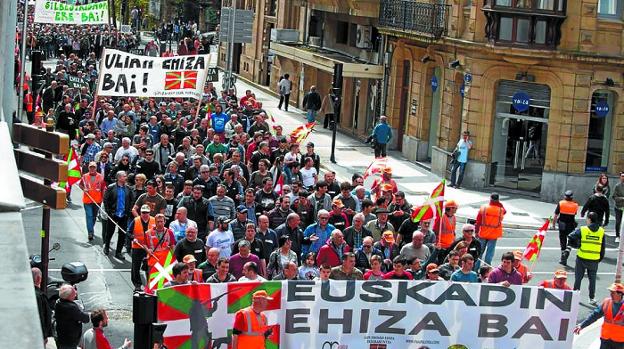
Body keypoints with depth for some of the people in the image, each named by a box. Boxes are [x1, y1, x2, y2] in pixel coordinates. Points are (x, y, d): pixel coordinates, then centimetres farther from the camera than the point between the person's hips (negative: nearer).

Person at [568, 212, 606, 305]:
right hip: (594, 260, 2)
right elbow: (602, 248, 5)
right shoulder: (601, 231, -1)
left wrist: (576, 245, 1)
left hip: (582, 259, -2)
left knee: (578, 278, 12)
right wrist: (600, 258, 15)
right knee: (592, 279, 13)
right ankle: (592, 298, 14)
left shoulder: (582, 230, -10)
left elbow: (570, 238, -16)